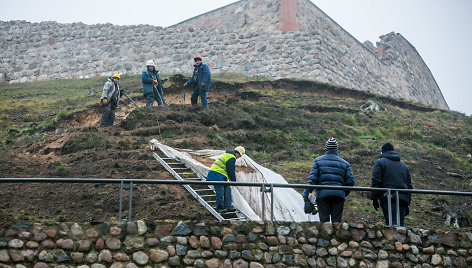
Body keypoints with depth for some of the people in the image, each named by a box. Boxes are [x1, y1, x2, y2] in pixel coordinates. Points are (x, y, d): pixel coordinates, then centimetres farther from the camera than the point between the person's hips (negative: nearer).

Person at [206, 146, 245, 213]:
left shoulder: (227, 155, 21)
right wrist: (233, 180, -1)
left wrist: (232, 178, 26)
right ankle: (220, 208, 1)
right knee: (220, 192, -8)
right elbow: (231, 171, -12)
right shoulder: (231, 158, -13)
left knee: (227, 189, 9)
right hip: (216, 175, -11)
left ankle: (227, 206, 10)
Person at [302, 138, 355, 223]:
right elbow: (350, 181, 8)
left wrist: (306, 195, -4)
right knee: (337, 221, 4)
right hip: (339, 195, 1)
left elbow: (312, 179, -2)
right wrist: (344, 194, 22)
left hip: (322, 194, -1)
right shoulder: (344, 163, 13)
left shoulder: (318, 161, 8)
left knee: (324, 220, 1)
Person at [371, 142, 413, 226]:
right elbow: (409, 185, 23)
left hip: (388, 198, -5)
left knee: (393, 224, -13)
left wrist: (374, 199, -1)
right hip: (403, 199, 5)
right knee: (400, 224, 6)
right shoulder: (404, 165, 25)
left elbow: (376, 182, -4)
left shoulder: (380, 162, 6)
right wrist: (407, 203, 25)